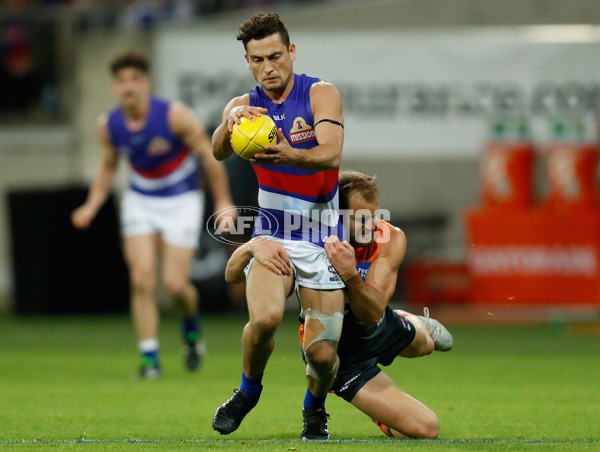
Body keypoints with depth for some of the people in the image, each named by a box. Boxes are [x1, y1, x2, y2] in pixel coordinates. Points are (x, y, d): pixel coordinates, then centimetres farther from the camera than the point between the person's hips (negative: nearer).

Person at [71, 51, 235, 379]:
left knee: (175, 284, -10)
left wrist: (223, 201, -10)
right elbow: (108, 166, 11)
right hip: (139, 201, 3)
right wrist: (92, 206, -1)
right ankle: (149, 358, -4)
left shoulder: (174, 115, -21)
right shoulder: (108, 126, -8)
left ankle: (191, 327, 24)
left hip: (181, 201, -3)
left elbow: (209, 154, -11)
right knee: (141, 280, -11)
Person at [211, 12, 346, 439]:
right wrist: (230, 125, -43)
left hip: (322, 240, -1)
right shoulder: (245, 105, 0)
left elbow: (332, 153, -25)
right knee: (264, 317, -27)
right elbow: (219, 151, -20)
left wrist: (290, 155, -46)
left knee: (322, 353, -7)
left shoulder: (321, 94, -9)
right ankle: (249, 390, 2)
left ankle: (315, 408, 27)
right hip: (272, 235, 1)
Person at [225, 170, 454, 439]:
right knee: (425, 429, -8)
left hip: (378, 330, 4)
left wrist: (350, 275, -55)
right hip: (342, 355, -4)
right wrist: (252, 247, -56)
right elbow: (232, 276, -32)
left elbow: (373, 314, -35)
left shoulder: (391, 240, -26)